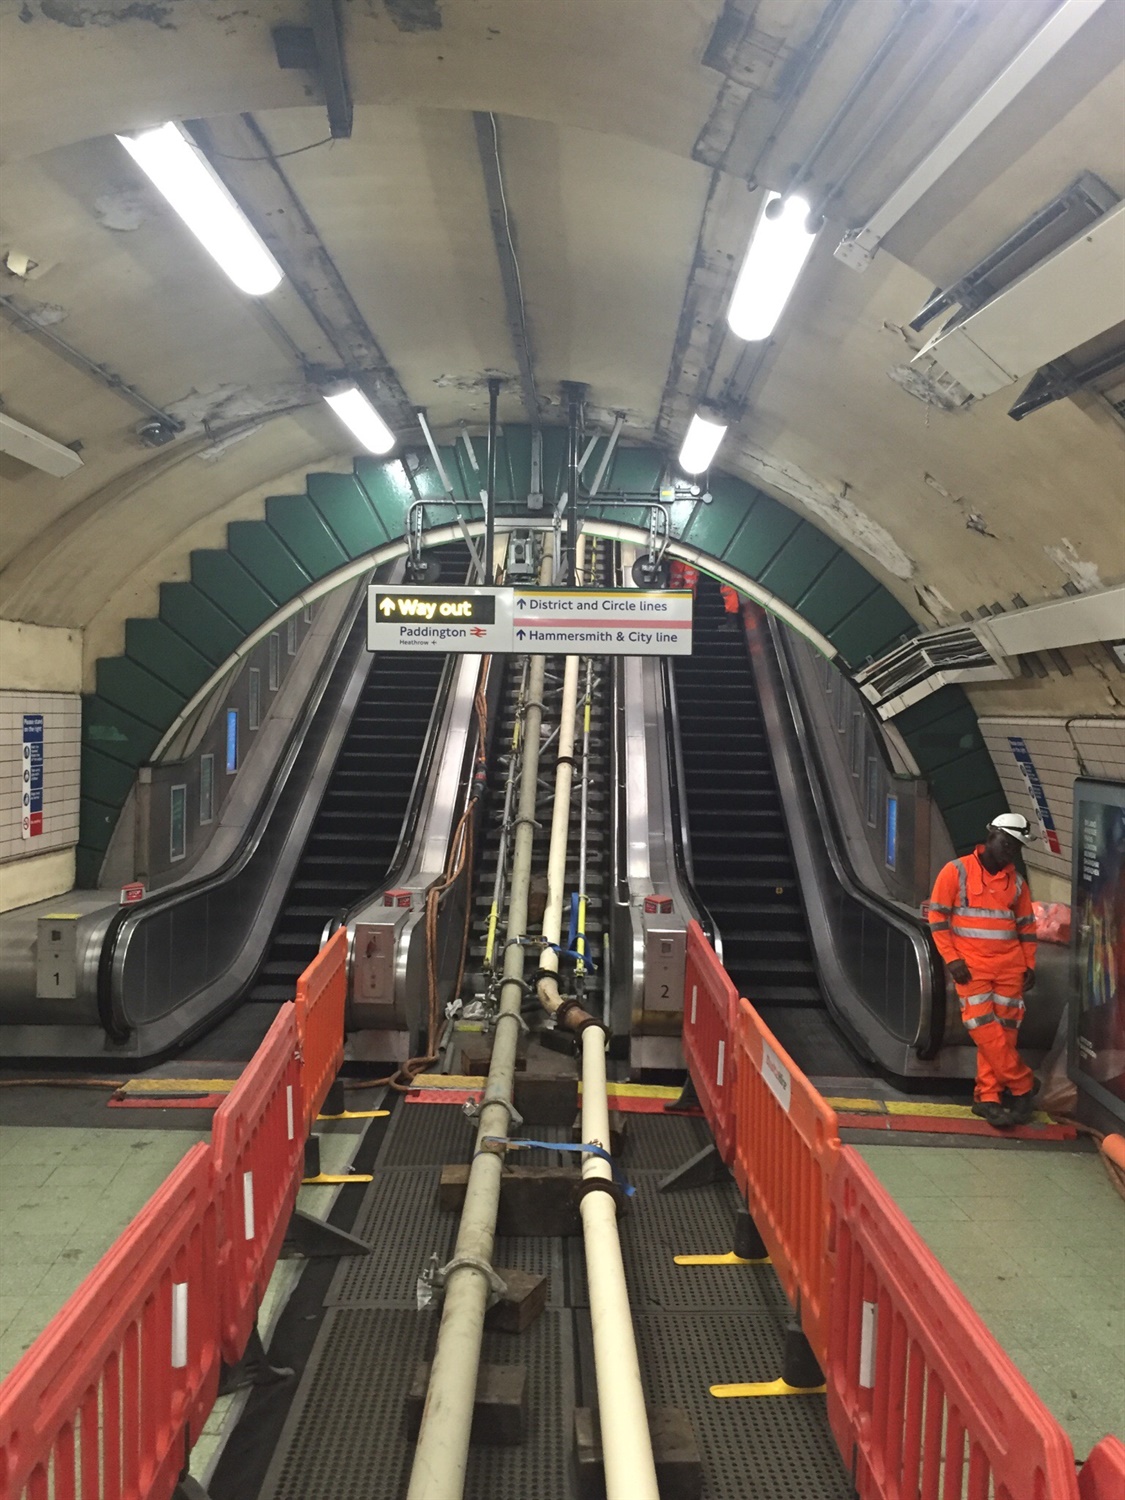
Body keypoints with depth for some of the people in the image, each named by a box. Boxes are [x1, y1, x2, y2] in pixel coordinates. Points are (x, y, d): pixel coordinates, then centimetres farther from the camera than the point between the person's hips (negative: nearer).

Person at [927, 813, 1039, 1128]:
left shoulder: (1016, 882, 11)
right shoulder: (956, 871, -2)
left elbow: (1027, 926, 18)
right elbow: (937, 915, -3)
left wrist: (1029, 965, 9)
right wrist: (952, 959, -9)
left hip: (1009, 966, 4)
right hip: (971, 965, -4)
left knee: (1003, 1031, 2)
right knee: (984, 1028, -12)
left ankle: (988, 1097, 9)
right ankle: (1023, 1085, 3)